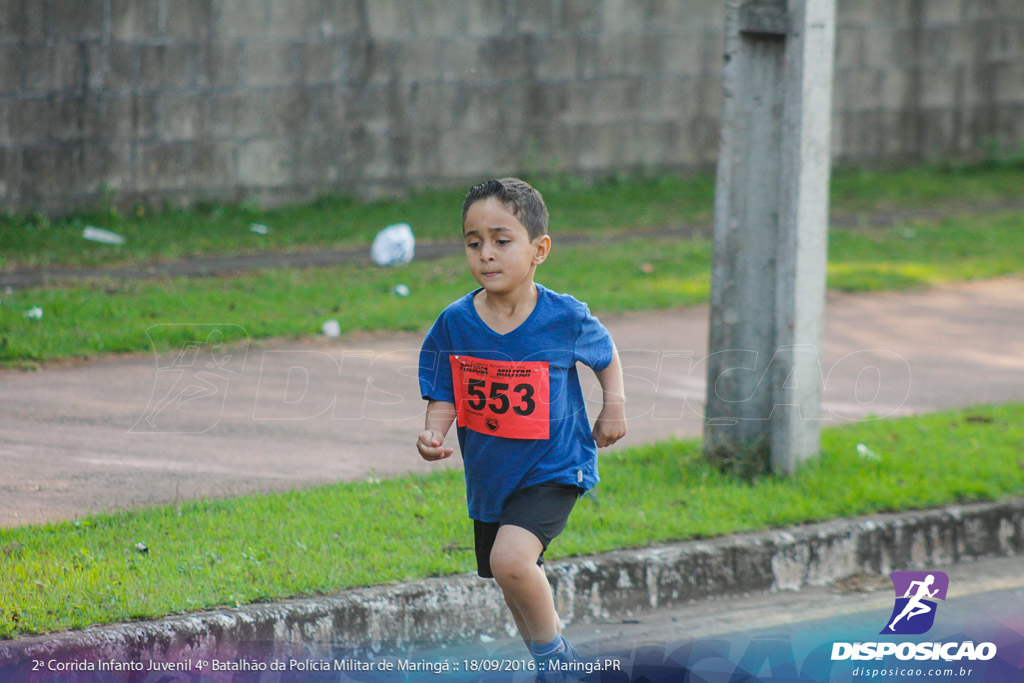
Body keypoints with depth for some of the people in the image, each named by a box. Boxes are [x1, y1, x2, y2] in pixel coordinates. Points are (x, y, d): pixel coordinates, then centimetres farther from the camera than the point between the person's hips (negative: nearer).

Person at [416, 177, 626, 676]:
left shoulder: (565, 318, -14)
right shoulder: (454, 324, -9)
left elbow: (605, 353, 7)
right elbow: (444, 396, -1)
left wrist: (614, 406, -3)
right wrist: (433, 432, -21)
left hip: (552, 469, -4)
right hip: (490, 477, 4)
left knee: (510, 560, -27)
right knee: (519, 587, 18)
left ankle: (554, 651, -3)